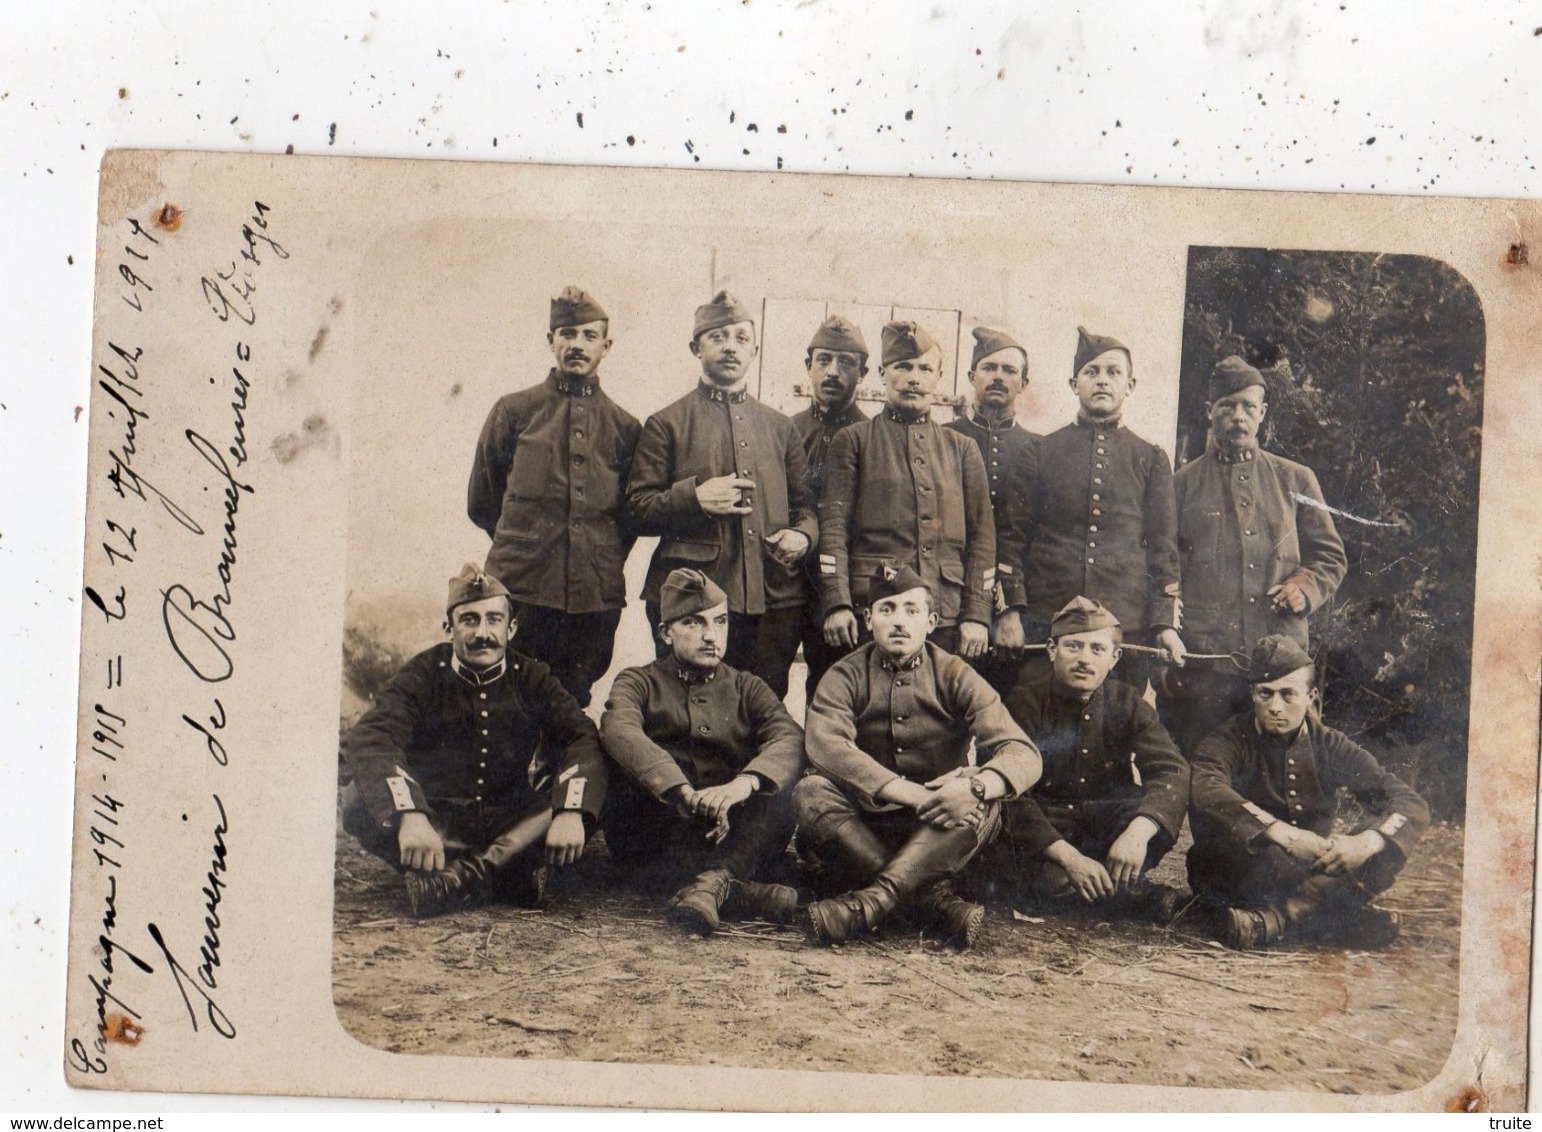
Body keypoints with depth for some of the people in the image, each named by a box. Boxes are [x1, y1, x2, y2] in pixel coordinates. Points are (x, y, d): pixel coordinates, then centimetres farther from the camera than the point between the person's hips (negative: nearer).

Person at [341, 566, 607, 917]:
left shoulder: (532, 678, 2)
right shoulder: (424, 674, -4)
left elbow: (584, 739, -11)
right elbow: (368, 739, -21)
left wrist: (571, 812, -32)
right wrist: (409, 816, -39)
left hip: (510, 827, 1)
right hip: (434, 821, -1)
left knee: (581, 792, -24)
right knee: (359, 802, -29)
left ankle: (473, 871, -36)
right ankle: (507, 872, -34)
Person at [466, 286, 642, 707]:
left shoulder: (624, 427, 11)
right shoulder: (514, 411, 7)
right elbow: (481, 502, 13)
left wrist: (605, 564, 9)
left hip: (596, 598, 2)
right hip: (520, 592, -1)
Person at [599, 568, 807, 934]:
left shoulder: (747, 689, 15)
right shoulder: (639, 682, 9)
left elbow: (789, 739, -7)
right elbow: (618, 730, -16)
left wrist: (744, 783, -31)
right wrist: (684, 793, -34)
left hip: (730, 833, 1)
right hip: (650, 832, -1)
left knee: (776, 803, -26)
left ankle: (711, 883, -47)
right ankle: (738, 890, -39)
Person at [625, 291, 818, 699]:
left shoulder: (780, 427, 18)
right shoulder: (666, 425, 7)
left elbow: (807, 502, 21)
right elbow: (637, 510, 1)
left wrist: (802, 534, -1)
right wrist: (693, 498, -15)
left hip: (775, 600, 3)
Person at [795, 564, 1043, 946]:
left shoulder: (955, 677, -1)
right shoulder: (846, 677, -2)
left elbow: (1022, 753, -12)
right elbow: (826, 746, -23)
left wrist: (974, 786, -36)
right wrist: (914, 795, -34)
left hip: (941, 835, 0)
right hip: (863, 824, 0)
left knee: (983, 802, -28)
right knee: (810, 792, -27)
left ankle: (871, 900, -39)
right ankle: (933, 894, -33)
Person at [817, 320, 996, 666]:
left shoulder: (962, 449, 16)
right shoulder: (853, 441, 9)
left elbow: (982, 536, 12)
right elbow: (833, 527, 1)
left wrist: (977, 615, 2)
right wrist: (837, 603, -11)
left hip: (947, 620, 2)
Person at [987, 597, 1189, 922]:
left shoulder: (1127, 704, -4)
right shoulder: (1025, 702, -12)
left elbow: (1172, 770, -19)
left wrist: (1138, 831, -40)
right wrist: (1068, 856, -34)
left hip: (1106, 824, 3)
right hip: (1041, 829, -3)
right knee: (1050, 877, -36)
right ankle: (1141, 898, -17)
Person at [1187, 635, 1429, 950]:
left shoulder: (1329, 746, 3)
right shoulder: (1232, 740, -7)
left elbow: (1413, 805, -5)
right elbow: (1205, 789, -31)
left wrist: (1365, 842, -26)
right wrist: (1282, 833, -40)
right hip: (1239, 877, -3)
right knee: (1210, 814, -33)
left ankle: (1275, 917, -34)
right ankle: (1340, 918, -33)